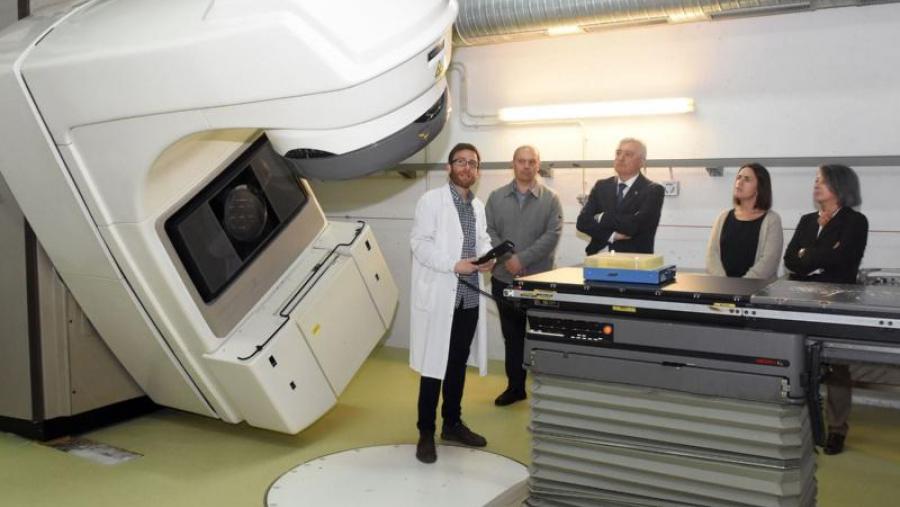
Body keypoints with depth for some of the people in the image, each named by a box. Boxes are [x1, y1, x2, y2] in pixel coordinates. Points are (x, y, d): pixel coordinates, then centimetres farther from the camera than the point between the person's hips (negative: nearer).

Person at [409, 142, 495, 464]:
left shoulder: (478, 206, 15)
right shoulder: (431, 200, -6)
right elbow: (419, 242, -13)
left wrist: (488, 257, -4)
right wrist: (454, 265, -21)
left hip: (470, 297, 7)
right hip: (440, 296, -6)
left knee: (458, 364, 15)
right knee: (434, 365, -1)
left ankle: (452, 424, 28)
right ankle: (426, 433, 9)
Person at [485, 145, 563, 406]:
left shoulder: (550, 199, 0)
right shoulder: (496, 197, 7)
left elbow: (552, 235, -10)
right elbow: (488, 231, -1)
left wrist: (523, 259, -17)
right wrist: (506, 258, -16)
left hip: (539, 280, -2)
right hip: (503, 279, 3)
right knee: (512, 336, 13)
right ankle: (515, 386, 24)